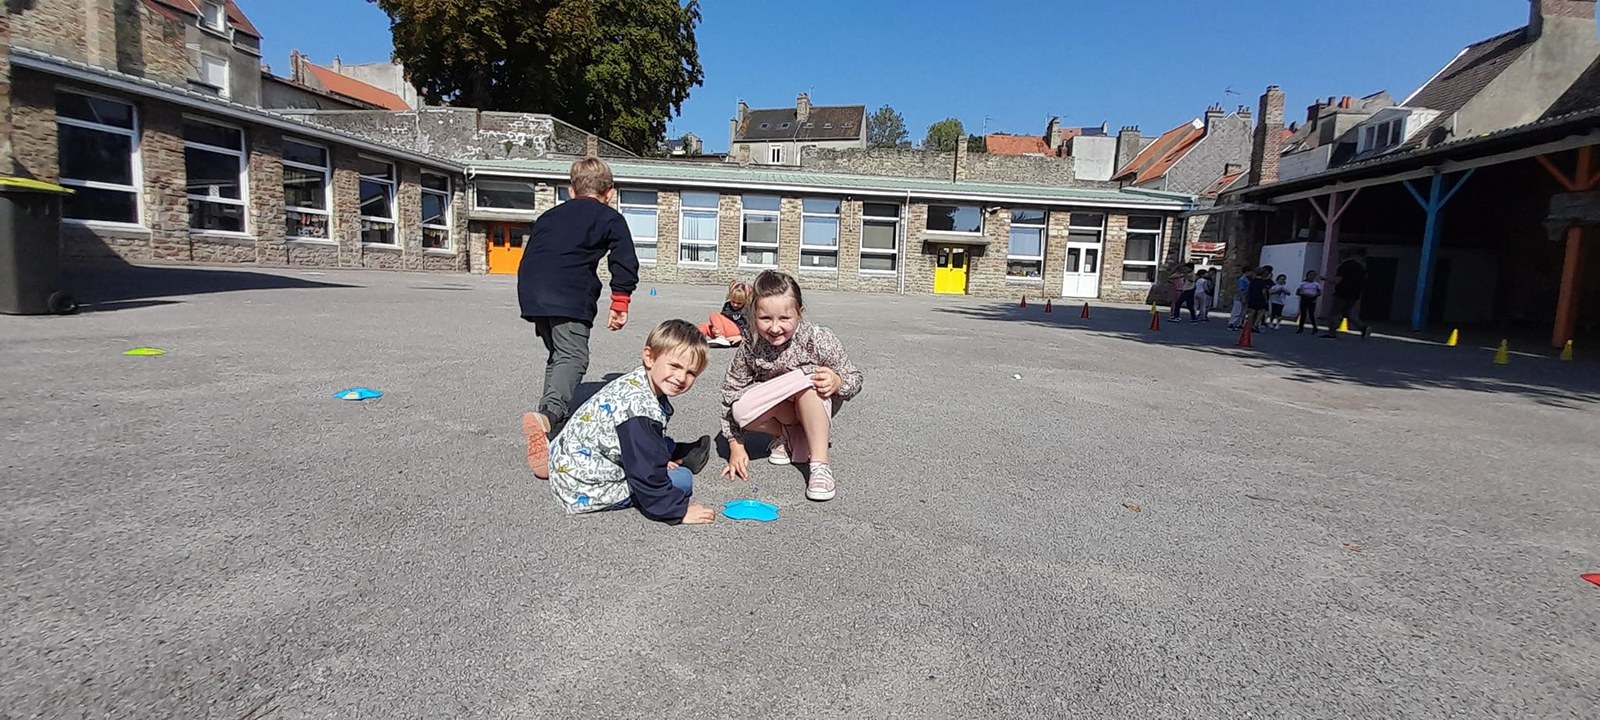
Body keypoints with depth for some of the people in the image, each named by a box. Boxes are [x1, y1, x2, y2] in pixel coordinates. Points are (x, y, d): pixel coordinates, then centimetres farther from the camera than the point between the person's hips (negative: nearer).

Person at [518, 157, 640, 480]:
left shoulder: (550, 215, 30)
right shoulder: (610, 218, 14)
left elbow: (530, 256, 29)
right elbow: (625, 263, 4)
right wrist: (620, 305, 9)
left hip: (532, 292, 6)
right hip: (569, 296, -6)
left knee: (556, 356, 20)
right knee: (573, 357, -10)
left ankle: (553, 428, 21)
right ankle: (548, 414, -37)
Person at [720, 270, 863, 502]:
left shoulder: (819, 340, -26)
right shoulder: (751, 349, -21)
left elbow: (854, 379, -15)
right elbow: (731, 391, -9)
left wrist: (836, 381, -40)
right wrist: (736, 445, -12)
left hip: (815, 411, -2)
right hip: (778, 411, 2)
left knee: (809, 379, -37)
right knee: (741, 411, -31)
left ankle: (820, 464, -30)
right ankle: (786, 437, -1)